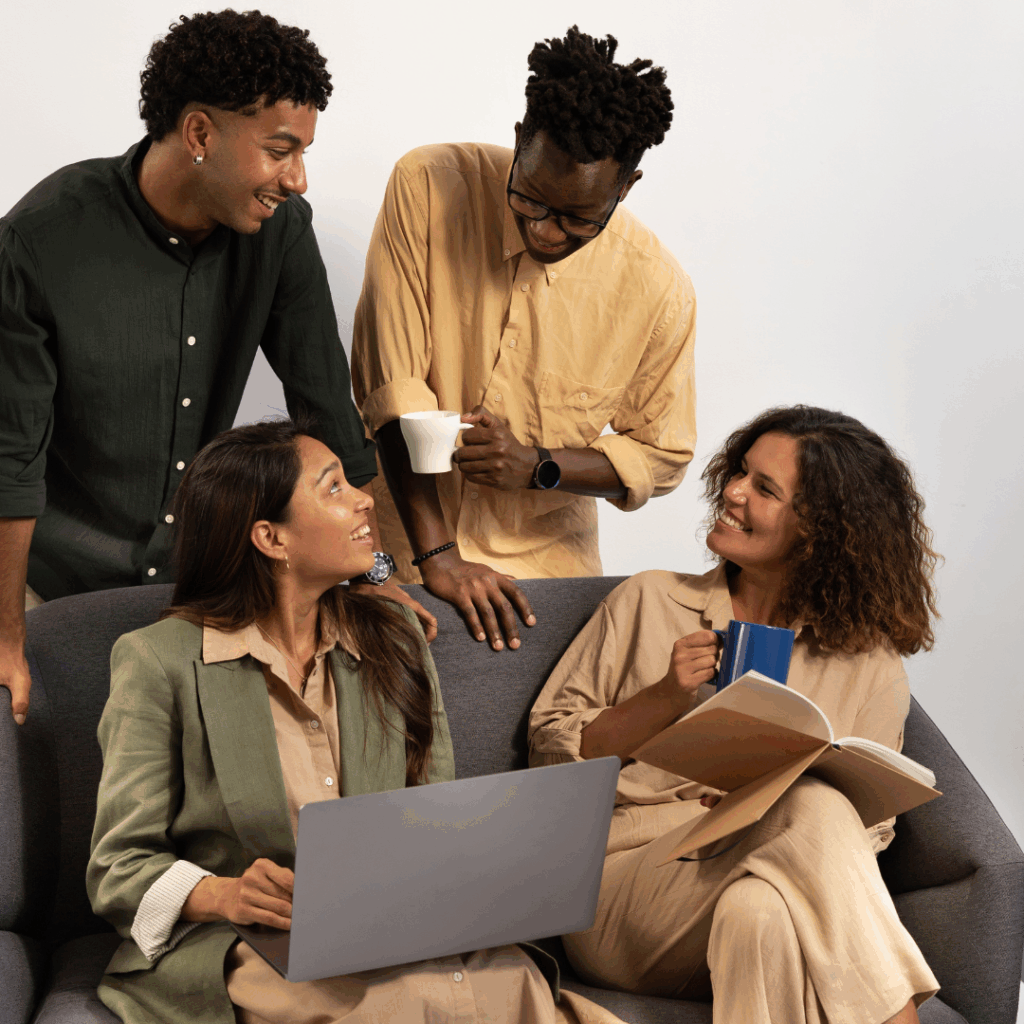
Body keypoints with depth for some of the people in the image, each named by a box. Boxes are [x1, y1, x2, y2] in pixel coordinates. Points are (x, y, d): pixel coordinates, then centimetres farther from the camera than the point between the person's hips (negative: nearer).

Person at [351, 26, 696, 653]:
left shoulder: (659, 290, -11)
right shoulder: (428, 186, -13)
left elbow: (662, 454, 2)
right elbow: (390, 384, -15)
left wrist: (538, 468, -16)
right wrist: (435, 556, -20)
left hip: (544, 566, 1)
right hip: (396, 547, -1)